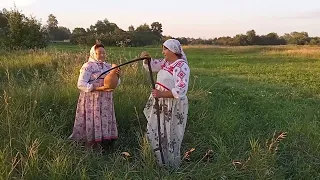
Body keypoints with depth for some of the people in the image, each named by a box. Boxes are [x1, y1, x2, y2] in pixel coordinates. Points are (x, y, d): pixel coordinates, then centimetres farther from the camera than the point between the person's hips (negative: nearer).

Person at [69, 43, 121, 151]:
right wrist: (98, 88, -24)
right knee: (92, 122, -3)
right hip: (91, 101, -6)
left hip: (105, 101, 6)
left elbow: (116, 83, 10)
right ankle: (91, 146, 9)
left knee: (105, 122, 9)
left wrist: (117, 75, -13)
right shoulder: (88, 66, -7)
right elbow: (81, 84, -15)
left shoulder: (108, 66, 12)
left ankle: (103, 141, 21)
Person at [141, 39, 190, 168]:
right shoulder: (165, 62, 7)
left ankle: (171, 166, 25)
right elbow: (151, 66, 19)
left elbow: (180, 91, -28)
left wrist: (161, 94, -30)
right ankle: (160, 161, 39)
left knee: (170, 136, 4)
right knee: (153, 131, 20)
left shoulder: (181, 66, -20)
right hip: (160, 103, 10)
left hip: (173, 106, -10)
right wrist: (146, 58, -3)